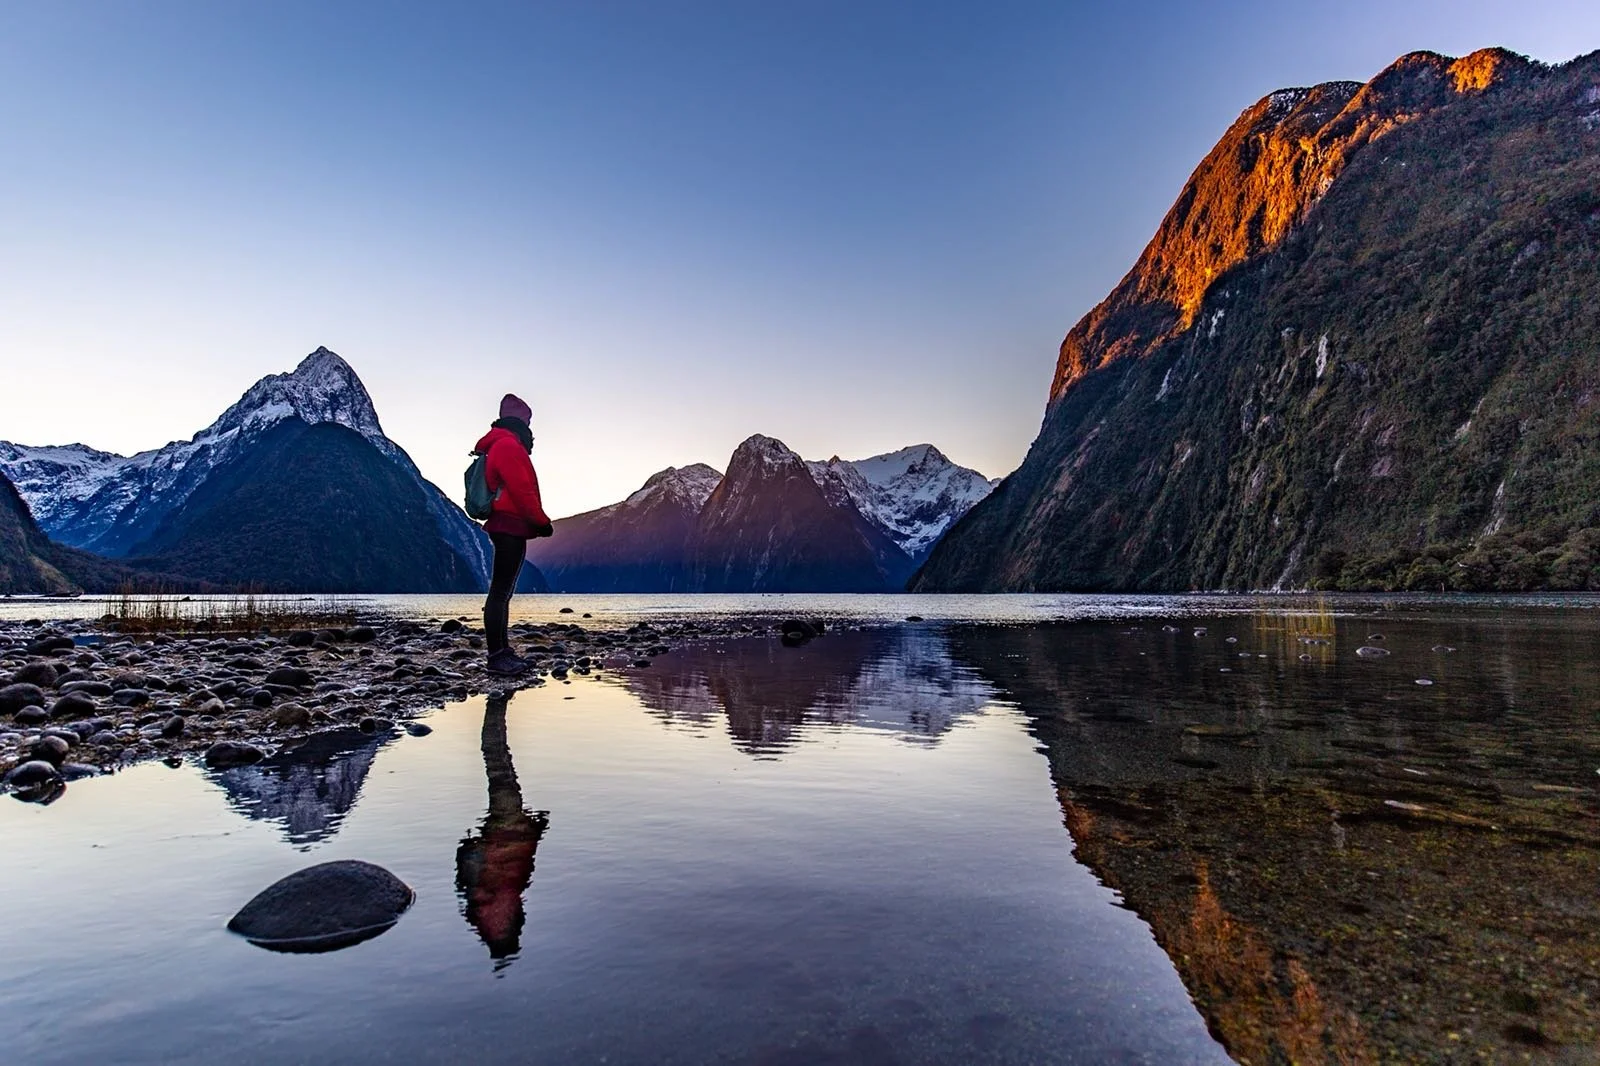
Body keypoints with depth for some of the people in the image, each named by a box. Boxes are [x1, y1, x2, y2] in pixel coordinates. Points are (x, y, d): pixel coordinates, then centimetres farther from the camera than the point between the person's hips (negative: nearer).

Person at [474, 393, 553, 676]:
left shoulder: (500, 446, 22)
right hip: (511, 528, -11)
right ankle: (496, 657, -9)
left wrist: (535, 522, 13)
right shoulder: (509, 446, -10)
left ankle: (502, 651, 17)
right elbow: (522, 491, -16)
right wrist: (542, 522, -8)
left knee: (503, 592, 12)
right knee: (501, 592, -10)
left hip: (508, 528, 11)